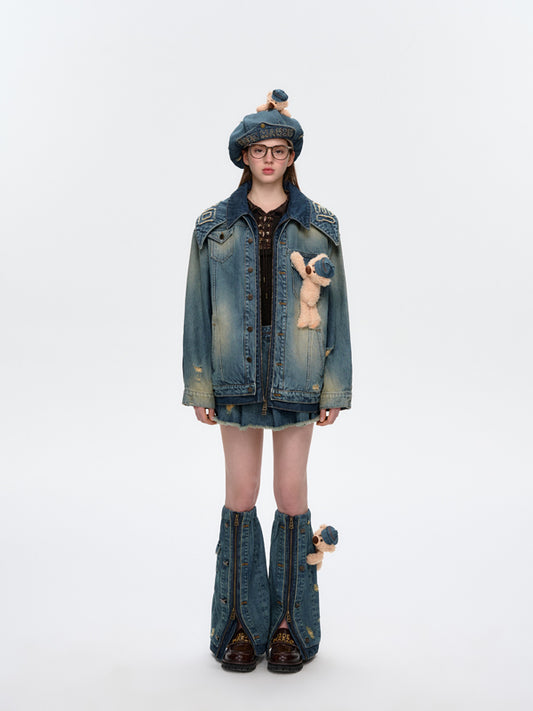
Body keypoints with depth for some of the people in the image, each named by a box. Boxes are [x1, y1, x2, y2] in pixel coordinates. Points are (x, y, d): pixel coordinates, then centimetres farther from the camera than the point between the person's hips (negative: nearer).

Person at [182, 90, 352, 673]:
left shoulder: (318, 225, 4)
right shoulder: (215, 226, 5)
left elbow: (334, 306, 4)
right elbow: (199, 307, 4)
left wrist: (335, 388, 0)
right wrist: (198, 387, 0)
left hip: (297, 379, 0)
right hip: (237, 378, 1)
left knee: (292, 496, 5)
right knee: (240, 498, 6)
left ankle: (289, 624, 20)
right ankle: (239, 625, 20)